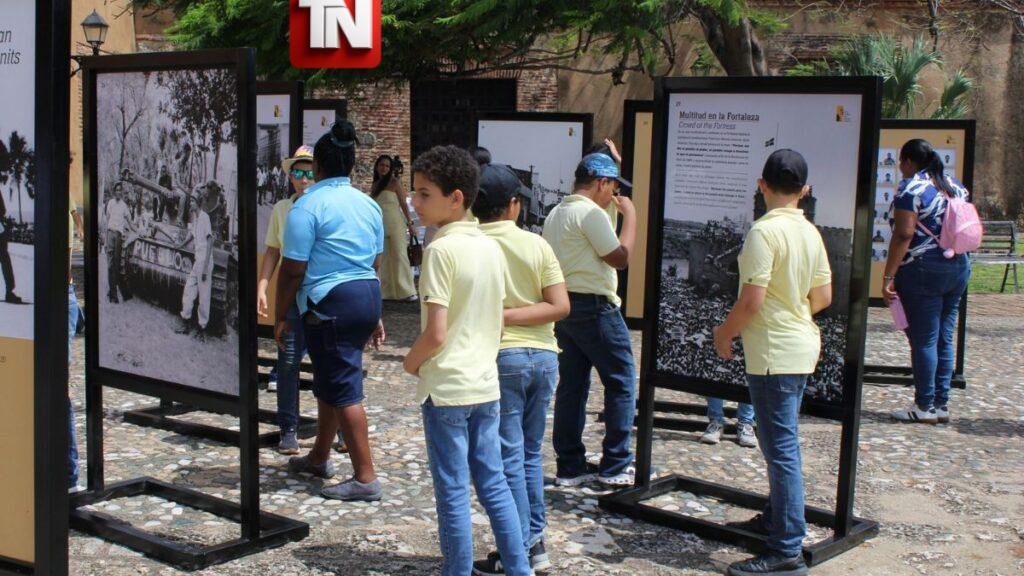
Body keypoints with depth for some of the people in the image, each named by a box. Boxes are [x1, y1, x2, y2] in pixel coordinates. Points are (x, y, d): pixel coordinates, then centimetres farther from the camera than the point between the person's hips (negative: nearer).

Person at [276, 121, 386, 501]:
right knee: (330, 380, 21)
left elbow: (293, 268, -12)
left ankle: (365, 478, -1)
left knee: (342, 388, -3)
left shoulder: (309, 205, -11)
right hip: (368, 296, 8)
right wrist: (374, 316, 25)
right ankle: (319, 458, 36)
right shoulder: (369, 204, 12)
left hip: (331, 301, -8)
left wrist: (280, 316, -3)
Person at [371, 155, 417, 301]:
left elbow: (403, 204, -3)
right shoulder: (375, 186, 13)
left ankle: (407, 291, -9)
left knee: (399, 255, -9)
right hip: (380, 226, 5)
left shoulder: (395, 182, -1)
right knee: (383, 259, 4)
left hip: (395, 223, -5)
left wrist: (410, 224, -8)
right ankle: (387, 291, 9)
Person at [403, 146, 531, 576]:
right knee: (493, 483, 15)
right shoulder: (492, 248, 6)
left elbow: (436, 334, -19)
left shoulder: (441, 250, -16)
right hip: (486, 383, 7)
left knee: (452, 492, 3)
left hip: (447, 388, -7)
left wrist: (411, 363, -2)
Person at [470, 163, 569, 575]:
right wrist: (511, 316, -7)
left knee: (508, 457, 2)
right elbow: (560, 306, -4)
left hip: (500, 356, -4)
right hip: (543, 355, 4)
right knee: (530, 452, 17)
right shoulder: (537, 244, 1)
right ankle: (535, 541, 22)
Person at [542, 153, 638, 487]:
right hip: (594, 306, -9)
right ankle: (615, 466, 4)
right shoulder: (591, 213, -14)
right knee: (621, 382, 1)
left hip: (563, 305, 9)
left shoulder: (555, 214, 15)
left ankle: (570, 467, 13)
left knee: (571, 385, 10)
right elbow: (621, 257, -15)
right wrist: (630, 215, -6)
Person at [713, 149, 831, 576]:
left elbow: (751, 301, -21)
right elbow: (823, 297, 11)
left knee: (781, 448, -7)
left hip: (773, 352, -9)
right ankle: (776, 518, 36)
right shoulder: (810, 232, 6)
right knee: (778, 441, 22)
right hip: (802, 347, 9)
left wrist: (724, 332, -5)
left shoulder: (764, 231, -18)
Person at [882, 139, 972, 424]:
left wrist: (888, 277, -18)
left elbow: (904, 235, -18)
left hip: (923, 270, -8)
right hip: (959, 268, 8)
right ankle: (941, 404, 14)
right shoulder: (955, 186, 13)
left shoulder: (911, 188, -11)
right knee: (945, 338, 11)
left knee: (923, 340, -2)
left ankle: (925, 406, 2)